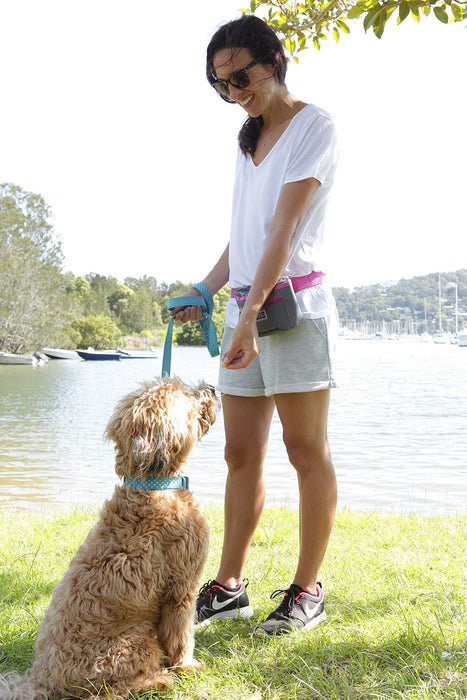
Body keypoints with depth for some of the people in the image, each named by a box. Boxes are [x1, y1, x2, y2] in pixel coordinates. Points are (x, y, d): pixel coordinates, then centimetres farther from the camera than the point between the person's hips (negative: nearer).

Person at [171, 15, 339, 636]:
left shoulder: (315, 126, -2)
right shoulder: (248, 138, 21)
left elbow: (284, 230, -15)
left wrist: (251, 314, -22)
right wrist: (202, 293, 14)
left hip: (294, 305, -7)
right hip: (245, 307, 7)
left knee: (307, 451, -1)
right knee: (241, 454, 7)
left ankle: (307, 591, 8)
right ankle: (229, 586, 15)